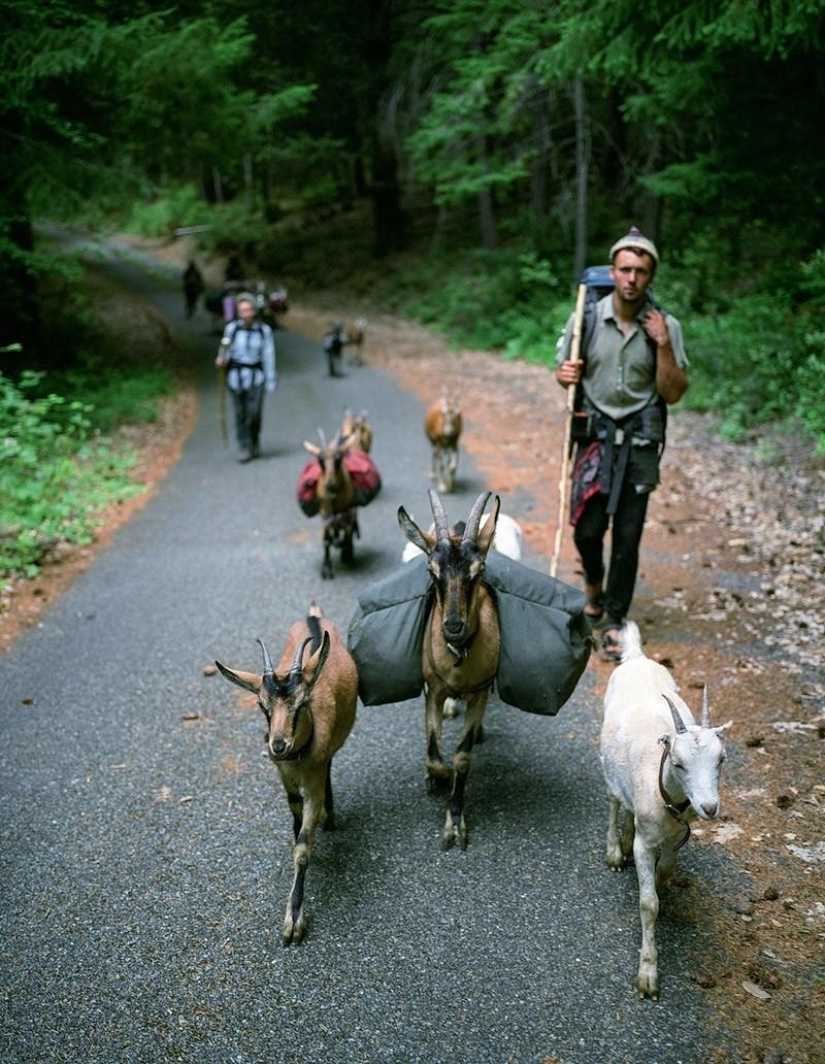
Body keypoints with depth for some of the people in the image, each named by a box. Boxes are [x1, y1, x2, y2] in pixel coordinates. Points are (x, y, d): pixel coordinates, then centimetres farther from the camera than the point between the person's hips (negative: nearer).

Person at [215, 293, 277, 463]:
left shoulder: (264, 330, 0)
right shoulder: (232, 328, 0)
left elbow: (268, 355, 2)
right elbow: (226, 350, 6)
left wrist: (271, 381, 1)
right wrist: (221, 360, -16)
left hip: (256, 375, -1)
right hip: (236, 375, 1)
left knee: (254, 412, -8)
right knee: (240, 413, 1)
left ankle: (254, 442, 18)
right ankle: (244, 447, 10)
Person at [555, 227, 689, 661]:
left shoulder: (666, 327, -1)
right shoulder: (587, 317, -1)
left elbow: (673, 393, -2)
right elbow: (566, 372, 9)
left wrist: (663, 345, -14)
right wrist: (565, 375, -14)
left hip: (640, 441, 0)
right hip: (595, 434, 0)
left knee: (628, 537, 1)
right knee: (587, 528, -1)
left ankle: (613, 622, 14)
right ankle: (594, 584, 32)